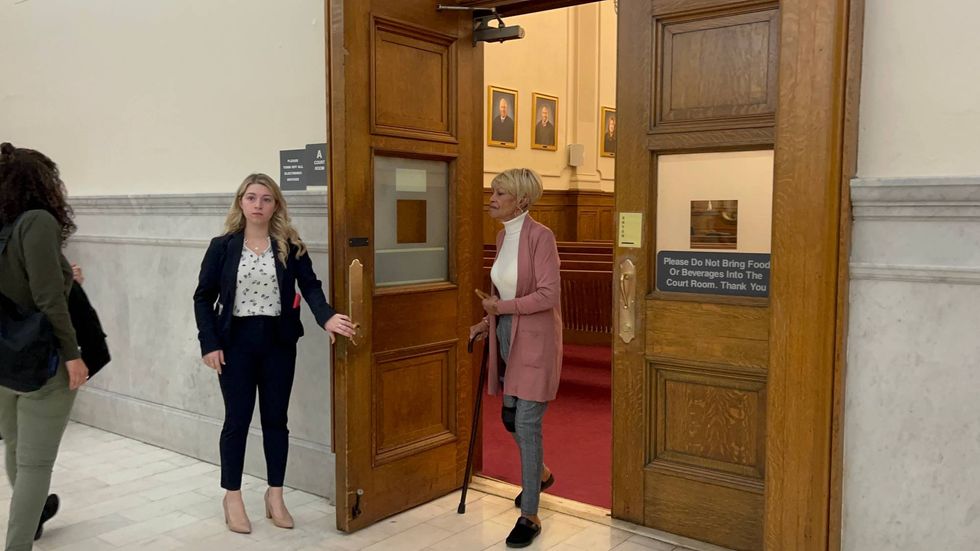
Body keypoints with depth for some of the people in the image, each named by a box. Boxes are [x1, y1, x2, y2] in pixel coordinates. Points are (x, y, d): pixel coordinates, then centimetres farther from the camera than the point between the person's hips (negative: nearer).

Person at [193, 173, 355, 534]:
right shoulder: (222, 247, -2)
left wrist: (326, 317, -29)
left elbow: (310, 286, -9)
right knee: (237, 419, 6)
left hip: (278, 342, 1)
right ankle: (233, 497, 22)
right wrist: (209, 343, -8)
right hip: (236, 342, -1)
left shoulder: (290, 246, 0)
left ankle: (275, 495, 24)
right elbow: (203, 297, 0)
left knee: (276, 418, 9)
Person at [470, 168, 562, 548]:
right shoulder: (502, 236, 9)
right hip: (506, 338, 8)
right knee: (510, 418, 18)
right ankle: (540, 474, 47)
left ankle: (530, 516, 10)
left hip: (534, 342, -8)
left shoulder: (539, 236, -16)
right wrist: (488, 322, 8)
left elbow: (549, 294, -21)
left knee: (526, 424, -4)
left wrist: (503, 307, -21)